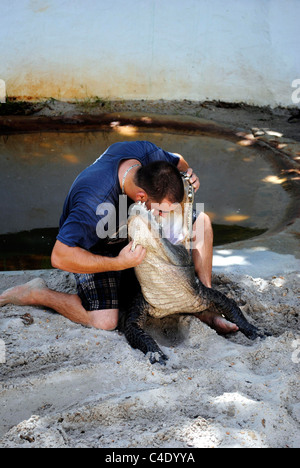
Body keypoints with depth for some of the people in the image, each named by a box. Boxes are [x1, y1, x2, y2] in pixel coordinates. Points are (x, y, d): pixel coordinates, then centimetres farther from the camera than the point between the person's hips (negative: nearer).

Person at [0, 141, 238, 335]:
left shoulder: (147, 152, -23)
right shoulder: (95, 203, -43)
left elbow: (176, 161, 3)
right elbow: (60, 257, -41)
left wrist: (188, 173, -21)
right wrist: (119, 263, -43)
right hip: (92, 245, -7)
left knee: (201, 221, -3)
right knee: (105, 322, -22)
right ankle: (37, 294, 1)